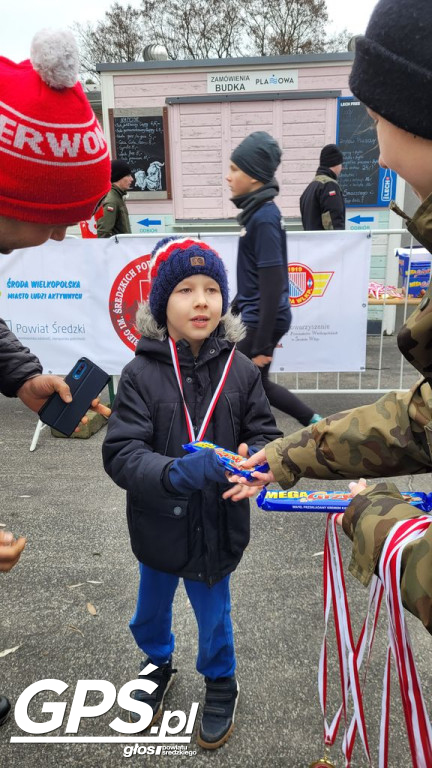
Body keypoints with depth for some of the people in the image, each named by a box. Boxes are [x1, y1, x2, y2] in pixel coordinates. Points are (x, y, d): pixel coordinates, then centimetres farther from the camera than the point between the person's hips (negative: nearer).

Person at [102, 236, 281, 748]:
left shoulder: (241, 371, -11)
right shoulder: (140, 374, -17)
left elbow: (265, 436, -5)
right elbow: (120, 453, -22)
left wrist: (251, 461, -27)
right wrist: (178, 471, -39)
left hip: (218, 527, 0)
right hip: (158, 526, 0)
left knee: (213, 614, 22)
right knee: (152, 607, 25)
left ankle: (220, 684, 51)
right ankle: (157, 664, 57)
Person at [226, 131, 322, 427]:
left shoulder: (265, 218, -19)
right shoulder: (257, 212, 8)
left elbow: (273, 285, -22)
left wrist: (262, 344, -21)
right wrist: (233, 311, 24)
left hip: (264, 320, -9)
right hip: (255, 316, 9)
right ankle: (316, 424, 30)